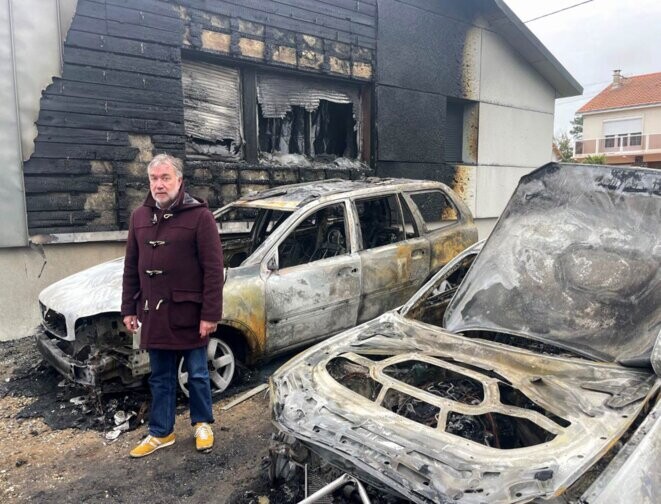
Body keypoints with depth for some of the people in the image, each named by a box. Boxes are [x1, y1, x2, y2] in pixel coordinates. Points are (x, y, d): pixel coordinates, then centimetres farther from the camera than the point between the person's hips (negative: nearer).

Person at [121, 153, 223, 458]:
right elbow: (131, 267, 12)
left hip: (189, 312, -5)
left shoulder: (199, 216, -10)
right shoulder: (139, 217, 8)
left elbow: (213, 269, -13)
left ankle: (202, 424, 32)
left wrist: (210, 314, -16)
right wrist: (129, 309, 10)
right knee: (160, 377, 16)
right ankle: (161, 433, 31)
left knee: (197, 373, 11)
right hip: (154, 312, 5)